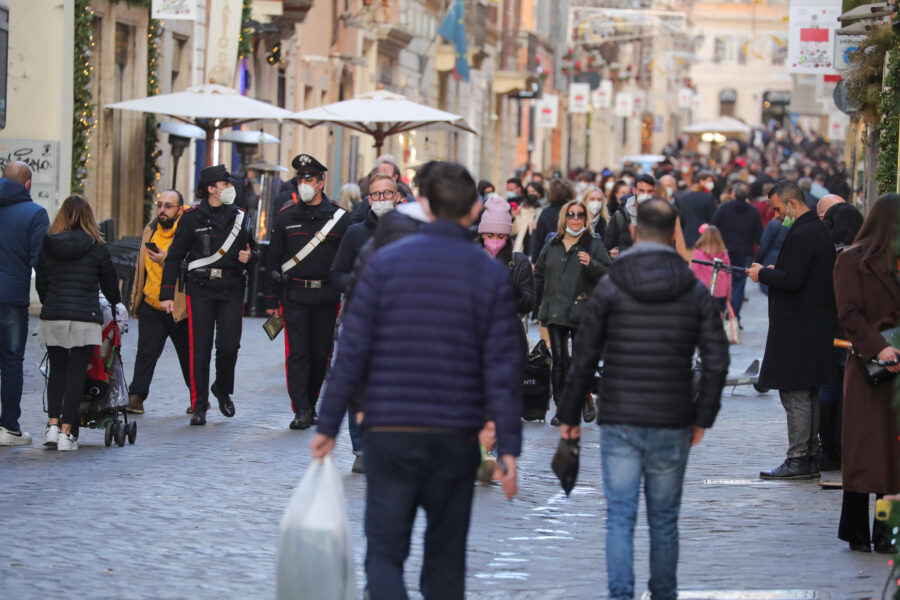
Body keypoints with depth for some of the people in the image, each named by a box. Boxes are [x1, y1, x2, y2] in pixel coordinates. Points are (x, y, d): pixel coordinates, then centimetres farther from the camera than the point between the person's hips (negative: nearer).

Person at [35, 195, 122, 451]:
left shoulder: (47, 247, 5)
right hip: (85, 318, -2)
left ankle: (53, 424, 1)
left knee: (56, 372, 13)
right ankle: (66, 432, -4)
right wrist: (116, 306, 29)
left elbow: (40, 284, 11)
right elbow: (110, 284, 9)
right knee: (76, 374, 0)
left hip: (52, 316, 2)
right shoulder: (96, 248, 0)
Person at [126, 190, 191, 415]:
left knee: (188, 355, 10)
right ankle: (136, 397, -3)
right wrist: (135, 299, 21)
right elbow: (141, 267, 20)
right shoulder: (150, 230, 9)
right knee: (146, 351, -6)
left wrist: (166, 260, -33)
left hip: (179, 309, -4)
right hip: (151, 306, 4)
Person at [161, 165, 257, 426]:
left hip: (232, 289, 3)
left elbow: (252, 248, 22)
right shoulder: (192, 218, 0)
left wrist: (249, 256, -4)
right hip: (200, 289, -3)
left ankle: (222, 390, 25)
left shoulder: (239, 216, 10)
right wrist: (167, 294, -1)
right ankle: (198, 406, 3)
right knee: (200, 347, -4)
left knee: (229, 344, -3)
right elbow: (174, 256, 2)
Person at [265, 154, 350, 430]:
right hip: (294, 296, -1)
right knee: (297, 353, -8)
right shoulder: (285, 217, 5)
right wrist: (271, 299, 4)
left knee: (321, 354, 7)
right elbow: (273, 259, 8)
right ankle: (301, 411, -11)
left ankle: (310, 404, 23)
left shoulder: (340, 218, 3)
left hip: (326, 297, 1)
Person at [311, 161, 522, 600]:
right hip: (456, 435, 1)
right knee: (445, 558, 12)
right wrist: (508, 446, -1)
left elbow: (353, 352, -3)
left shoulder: (385, 263, -1)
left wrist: (328, 425, 3)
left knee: (384, 552, 2)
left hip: (390, 432, -1)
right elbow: (503, 366, -3)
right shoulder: (491, 275, 1)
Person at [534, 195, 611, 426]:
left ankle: (586, 400, 13)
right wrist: (541, 303, 20)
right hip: (555, 311, 4)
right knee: (558, 360, 2)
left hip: (582, 312, -4)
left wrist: (591, 265, -21)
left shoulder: (594, 245, 2)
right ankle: (561, 406, 7)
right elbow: (539, 274, 24)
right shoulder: (552, 246, 14)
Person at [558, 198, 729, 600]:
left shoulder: (610, 287, -3)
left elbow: (585, 357, -3)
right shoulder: (694, 291, 2)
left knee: (620, 518, 0)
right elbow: (716, 360, 0)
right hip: (672, 424, 1)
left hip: (619, 421, -1)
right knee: (664, 520, 12)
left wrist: (569, 415, 6)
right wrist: (702, 416, 10)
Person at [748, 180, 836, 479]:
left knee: (795, 396, -7)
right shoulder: (819, 231, 14)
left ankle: (798, 460, -6)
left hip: (797, 328, -11)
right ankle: (811, 457, 20)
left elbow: (792, 280, -24)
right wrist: (771, 270, 13)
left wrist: (762, 274, -9)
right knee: (809, 395, 15)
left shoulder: (801, 235, -18)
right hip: (817, 326, 11)